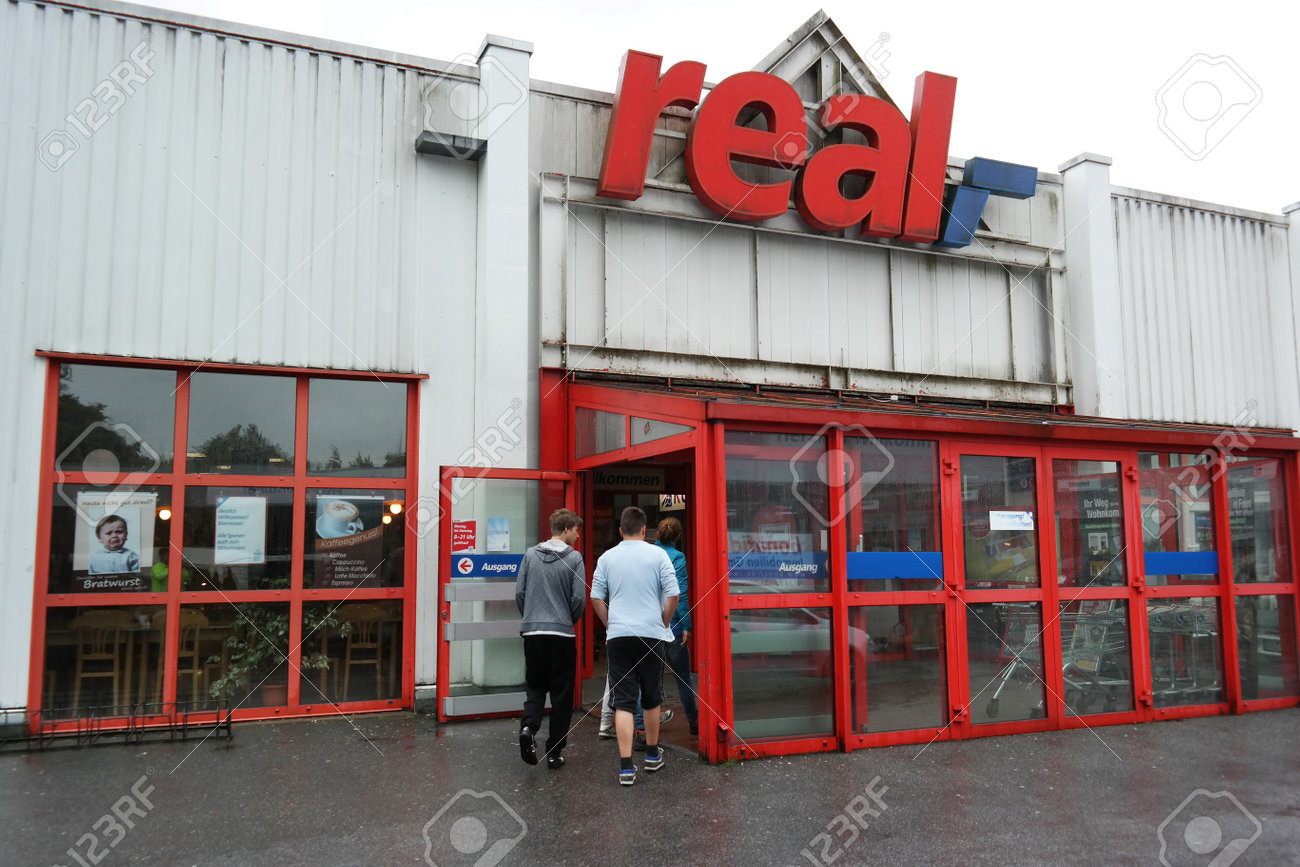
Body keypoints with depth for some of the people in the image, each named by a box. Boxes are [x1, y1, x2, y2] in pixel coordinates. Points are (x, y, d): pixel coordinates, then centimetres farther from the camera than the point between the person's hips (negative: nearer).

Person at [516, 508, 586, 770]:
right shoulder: (573, 557, -6)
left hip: (532, 632, 3)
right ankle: (554, 752, 11)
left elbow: (519, 592, 3)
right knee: (561, 693, 8)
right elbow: (579, 598, -8)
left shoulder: (530, 554, 4)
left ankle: (528, 726, -10)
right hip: (562, 633, -3)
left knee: (535, 686, 16)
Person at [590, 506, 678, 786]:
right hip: (651, 634, -1)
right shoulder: (658, 555, -2)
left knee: (623, 701, 1)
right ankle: (652, 754, 30)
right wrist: (664, 624, 8)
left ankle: (626, 766, -5)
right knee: (651, 698, 15)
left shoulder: (607, 558, 5)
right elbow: (672, 595, -6)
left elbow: (596, 598, 4)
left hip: (618, 636, 1)